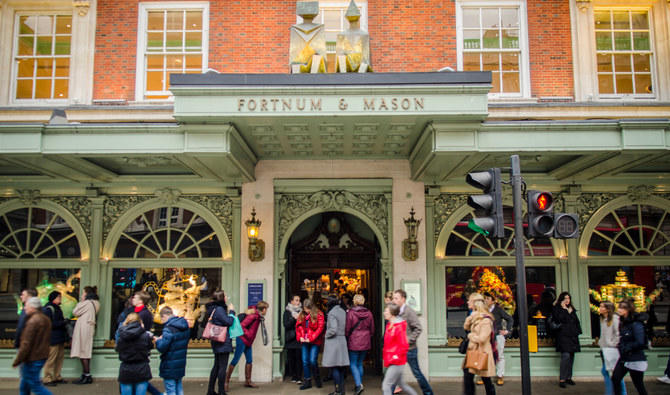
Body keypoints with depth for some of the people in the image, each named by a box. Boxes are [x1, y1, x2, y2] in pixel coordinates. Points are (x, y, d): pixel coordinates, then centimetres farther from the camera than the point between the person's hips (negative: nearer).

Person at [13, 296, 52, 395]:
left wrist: (17, 361, -13)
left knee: (35, 386, -3)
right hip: (42, 356, 9)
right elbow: (47, 338, 17)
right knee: (24, 387, 20)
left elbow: (26, 344, -21)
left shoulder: (32, 321, -20)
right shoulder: (46, 319, 9)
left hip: (32, 359, -9)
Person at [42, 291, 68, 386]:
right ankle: (47, 379, 1)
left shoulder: (57, 308, 19)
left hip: (60, 339, 10)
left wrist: (64, 322, 13)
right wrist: (62, 323, -17)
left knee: (60, 358, 12)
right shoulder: (48, 309, -12)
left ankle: (56, 377, 21)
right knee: (51, 359, -6)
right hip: (53, 339, -10)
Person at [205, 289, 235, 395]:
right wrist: (231, 311, -6)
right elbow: (229, 322, -19)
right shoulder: (219, 309, -17)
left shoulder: (214, 309, 13)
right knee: (222, 367, -4)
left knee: (216, 366, 16)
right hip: (223, 342, -10)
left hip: (217, 342, 10)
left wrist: (229, 311, 9)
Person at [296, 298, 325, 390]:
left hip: (315, 342, -5)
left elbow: (320, 328, -12)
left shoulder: (318, 315, -9)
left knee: (312, 361, -7)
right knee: (305, 361, 6)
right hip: (305, 342, 5)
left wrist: (311, 338, -15)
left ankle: (317, 379, 17)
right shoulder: (302, 315, 6)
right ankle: (307, 381, 16)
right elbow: (298, 326, 9)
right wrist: (300, 337, -5)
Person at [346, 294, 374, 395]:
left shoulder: (350, 313, -12)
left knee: (353, 364, 2)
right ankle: (359, 384, 19)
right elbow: (372, 329, 8)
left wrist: (346, 339, 9)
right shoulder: (368, 313, 0)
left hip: (354, 342, -4)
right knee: (360, 364, 15)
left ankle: (358, 384, -12)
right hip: (365, 342, 4)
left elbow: (347, 329, -6)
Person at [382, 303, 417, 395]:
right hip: (391, 362, 9)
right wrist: (385, 355, 15)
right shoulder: (389, 325, 10)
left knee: (386, 385, -7)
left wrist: (396, 357, -18)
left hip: (396, 362, -9)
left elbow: (404, 346, -19)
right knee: (401, 384, 18)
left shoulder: (399, 327, -18)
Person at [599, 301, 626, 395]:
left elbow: (618, 333, -19)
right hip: (604, 349, 8)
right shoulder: (602, 319, 10)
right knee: (604, 371, 11)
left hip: (612, 349, -8)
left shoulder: (615, 318, -15)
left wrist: (614, 343, -15)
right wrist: (600, 342, 12)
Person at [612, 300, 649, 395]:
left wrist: (626, 348, -14)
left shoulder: (636, 324, -18)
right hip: (624, 359, 8)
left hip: (636, 360, -8)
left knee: (638, 384, 4)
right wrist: (620, 346, 1)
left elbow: (640, 343, -23)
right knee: (615, 379, 0)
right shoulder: (623, 323, 8)